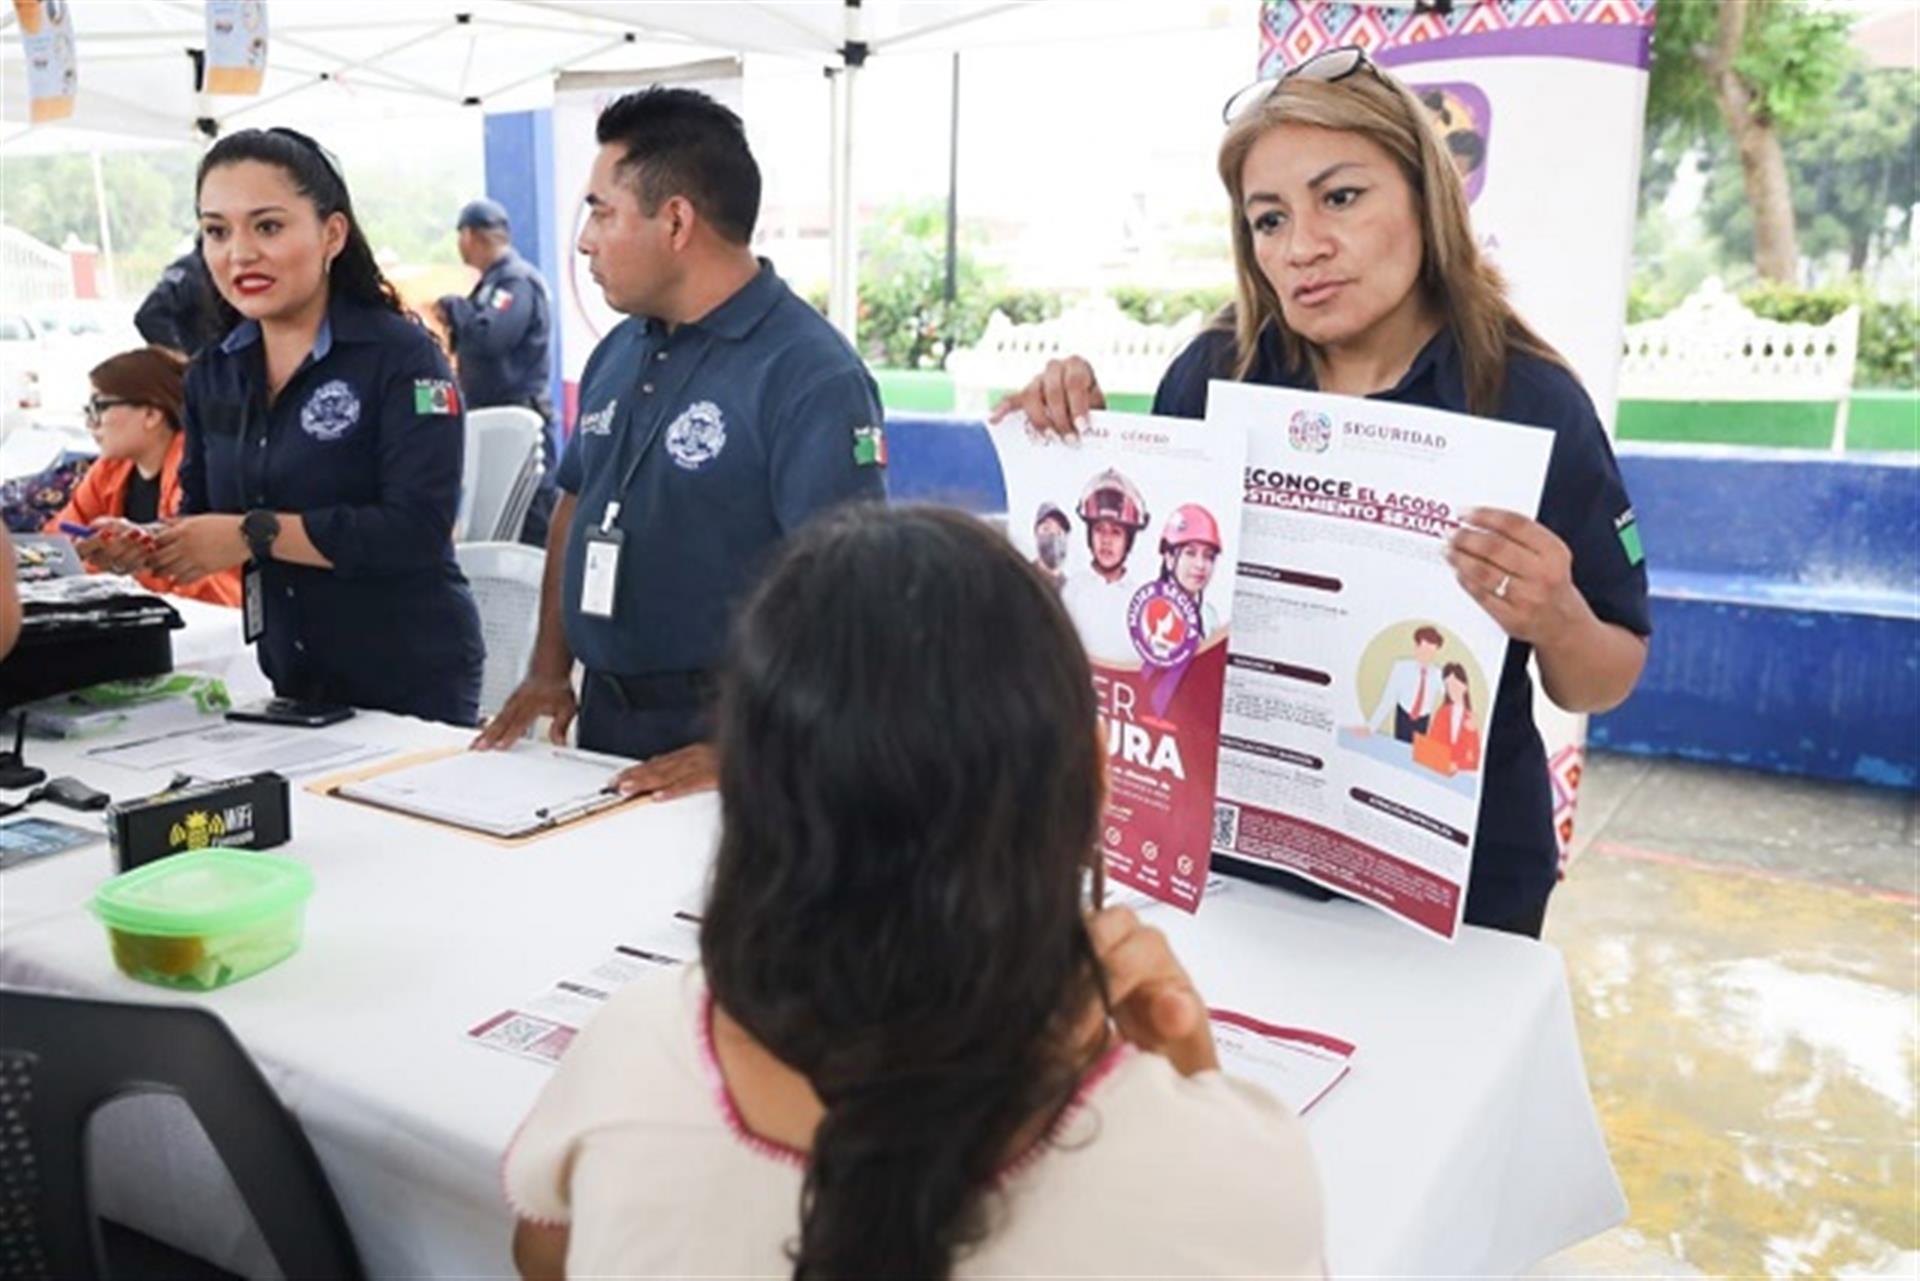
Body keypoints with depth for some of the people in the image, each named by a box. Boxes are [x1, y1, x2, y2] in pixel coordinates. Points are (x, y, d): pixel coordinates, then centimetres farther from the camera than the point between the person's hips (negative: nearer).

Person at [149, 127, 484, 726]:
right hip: (287, 678, 6)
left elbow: (417, 528, -23)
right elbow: (201, 517, 11)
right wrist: (147, 546, -9)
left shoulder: (401, 355, -14)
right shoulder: (211, 374, 6)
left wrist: (255, 533, -23)